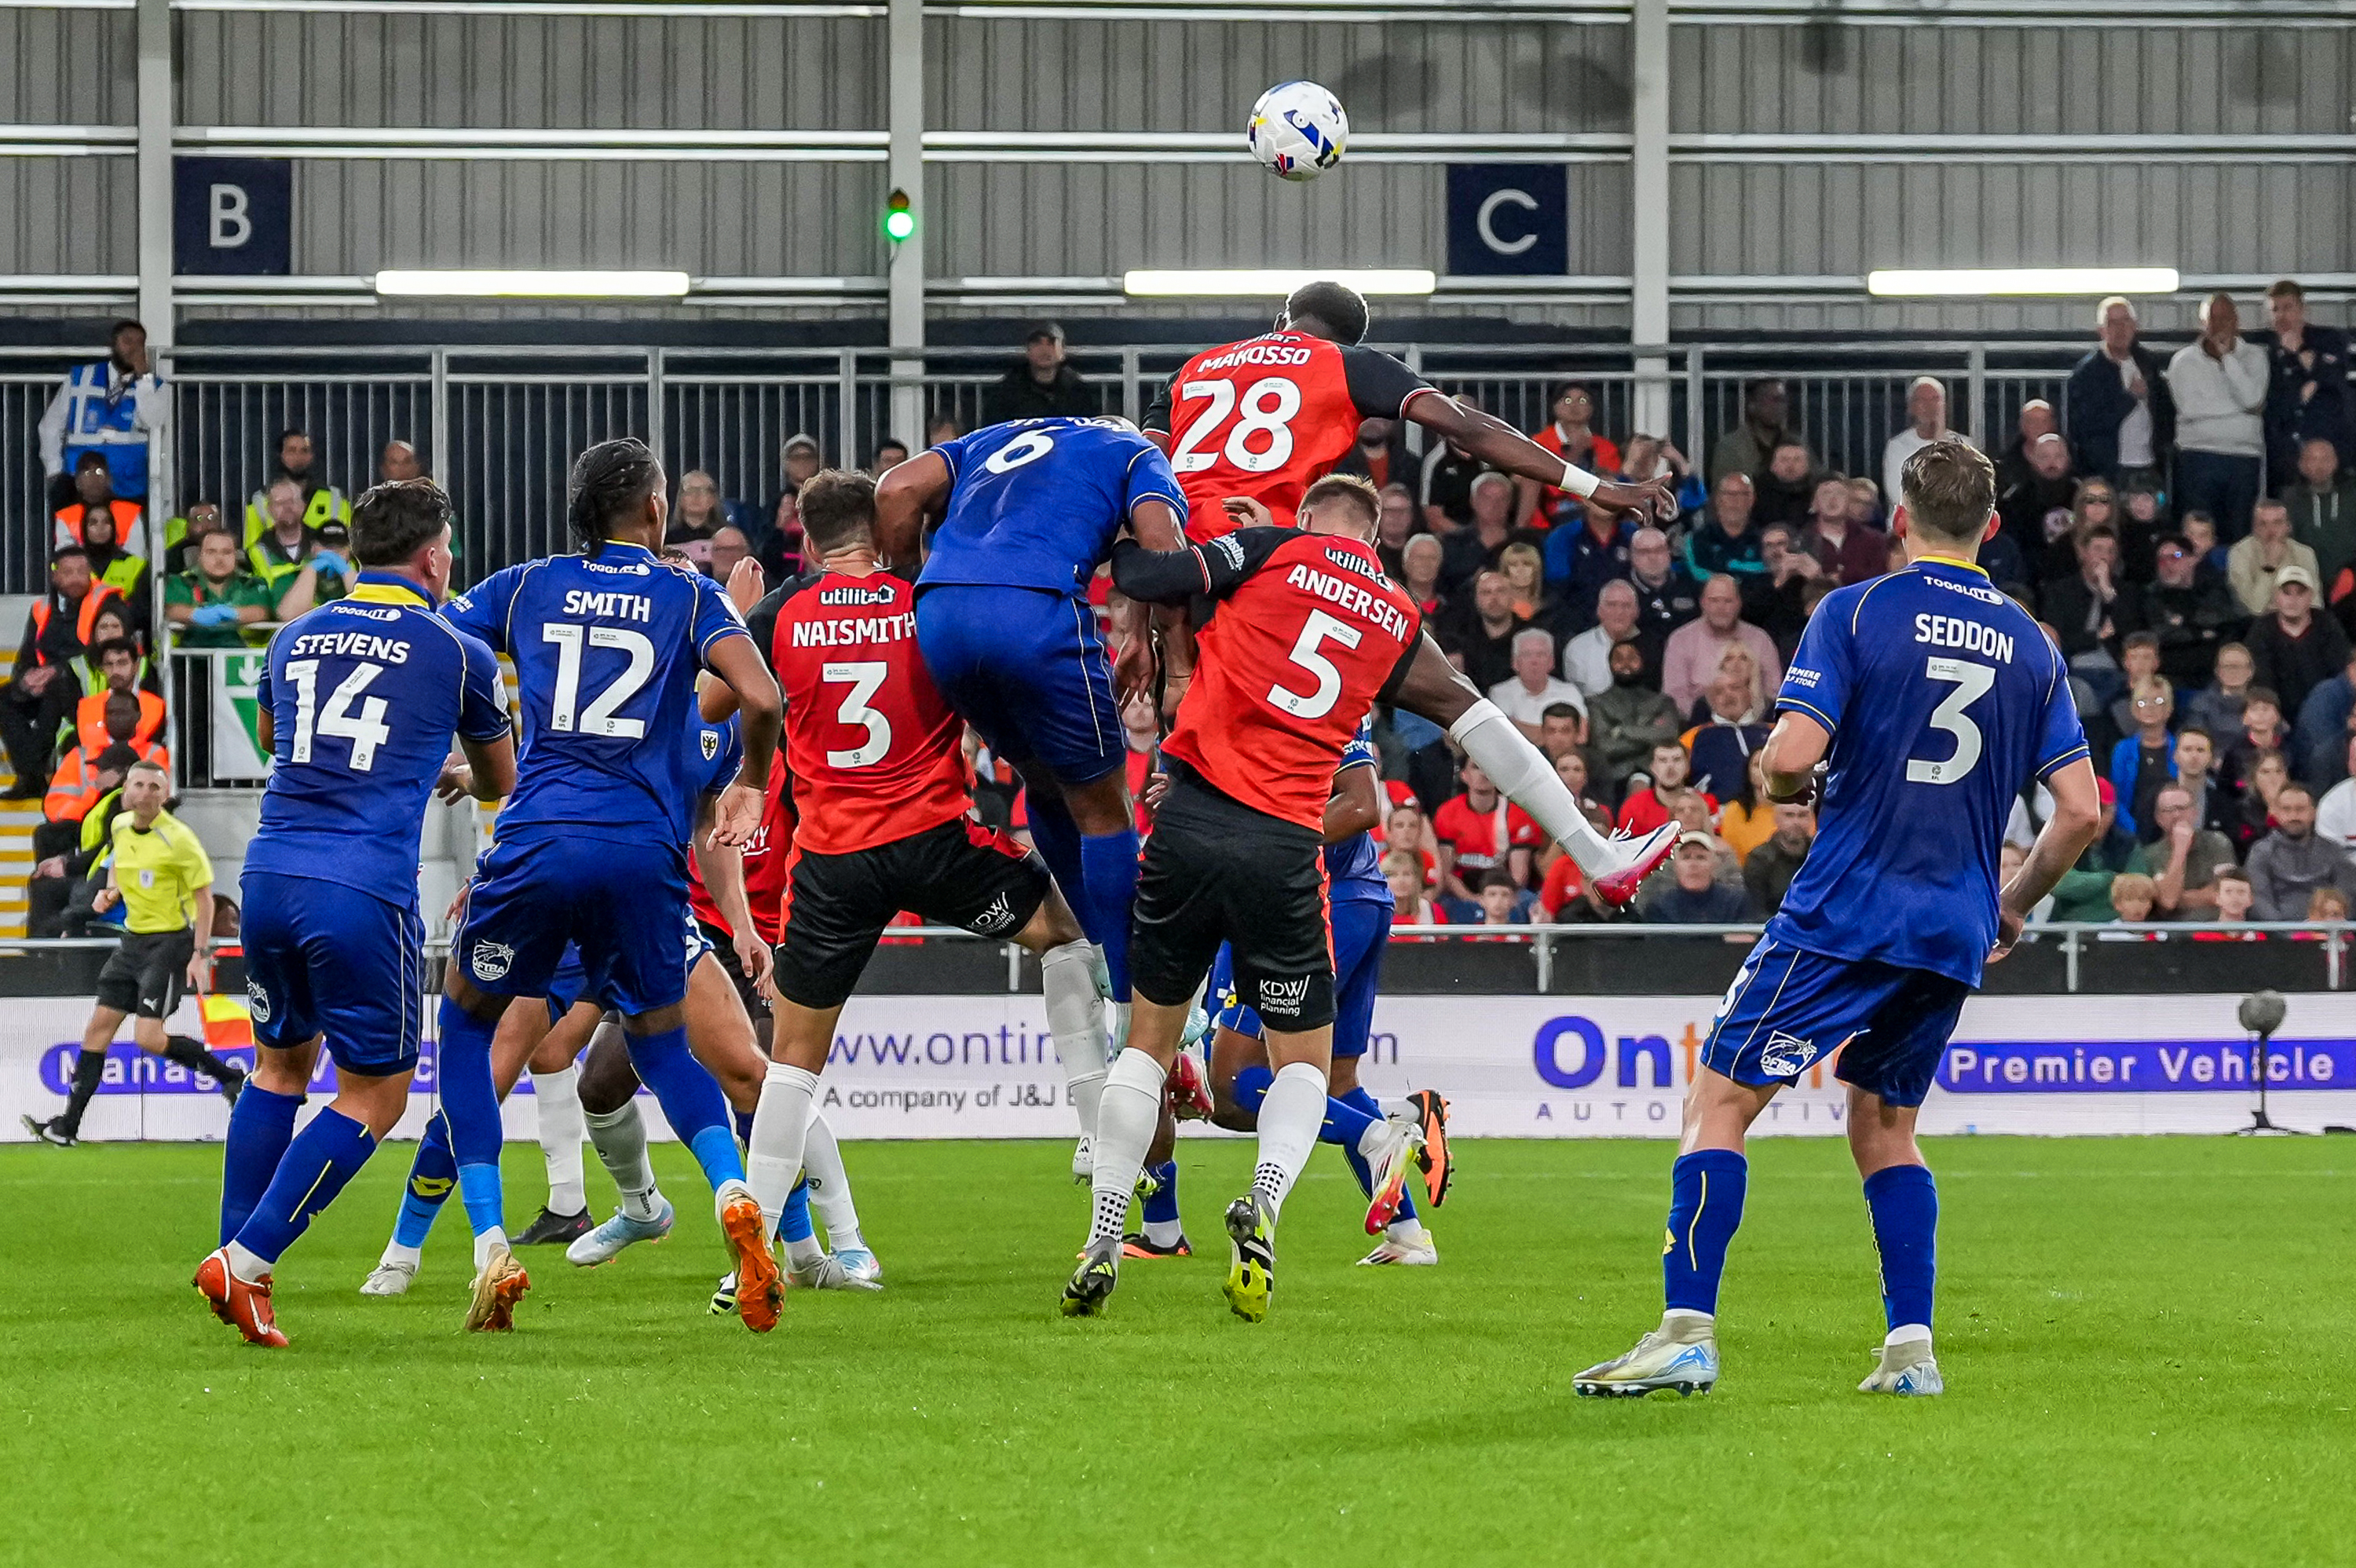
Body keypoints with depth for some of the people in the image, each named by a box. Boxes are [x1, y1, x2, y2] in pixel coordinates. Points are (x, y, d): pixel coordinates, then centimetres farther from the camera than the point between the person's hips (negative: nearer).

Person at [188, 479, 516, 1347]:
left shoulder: (297, 639, 15)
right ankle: (246, 1259, -6)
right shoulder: (457, 653, 4)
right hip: (365, 890, -5)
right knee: (375, 1095, 6)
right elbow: (500, 783, 21)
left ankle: (238, 1261, 18)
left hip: (270, 875, 5)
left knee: (280, 1063, 24)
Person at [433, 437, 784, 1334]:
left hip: (538, 842, -1)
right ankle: (733, 1194, -9)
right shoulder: (691, 597, 10)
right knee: (661, 1048, 21)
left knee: (466, 1027, 20)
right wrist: (751, 788, 14)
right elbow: (761, 698, -6)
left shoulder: (525, 587, 14)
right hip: (647, 852, 1)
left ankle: (491, 1250, 5)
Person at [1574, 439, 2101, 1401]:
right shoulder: (2031, 646, 9)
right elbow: (2081, 810, 6)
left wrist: (1788, 790, 9)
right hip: (1955, 932, 5)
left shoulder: (1857, 612, -5)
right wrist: (2014, 905, 21)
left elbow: (1791, 756, -15)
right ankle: (1911, 1347, 10)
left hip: (1844, 914, -5)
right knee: (1885, 1125, 20)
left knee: (1720, 1100, 0)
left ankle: (1688, 1330, -10)